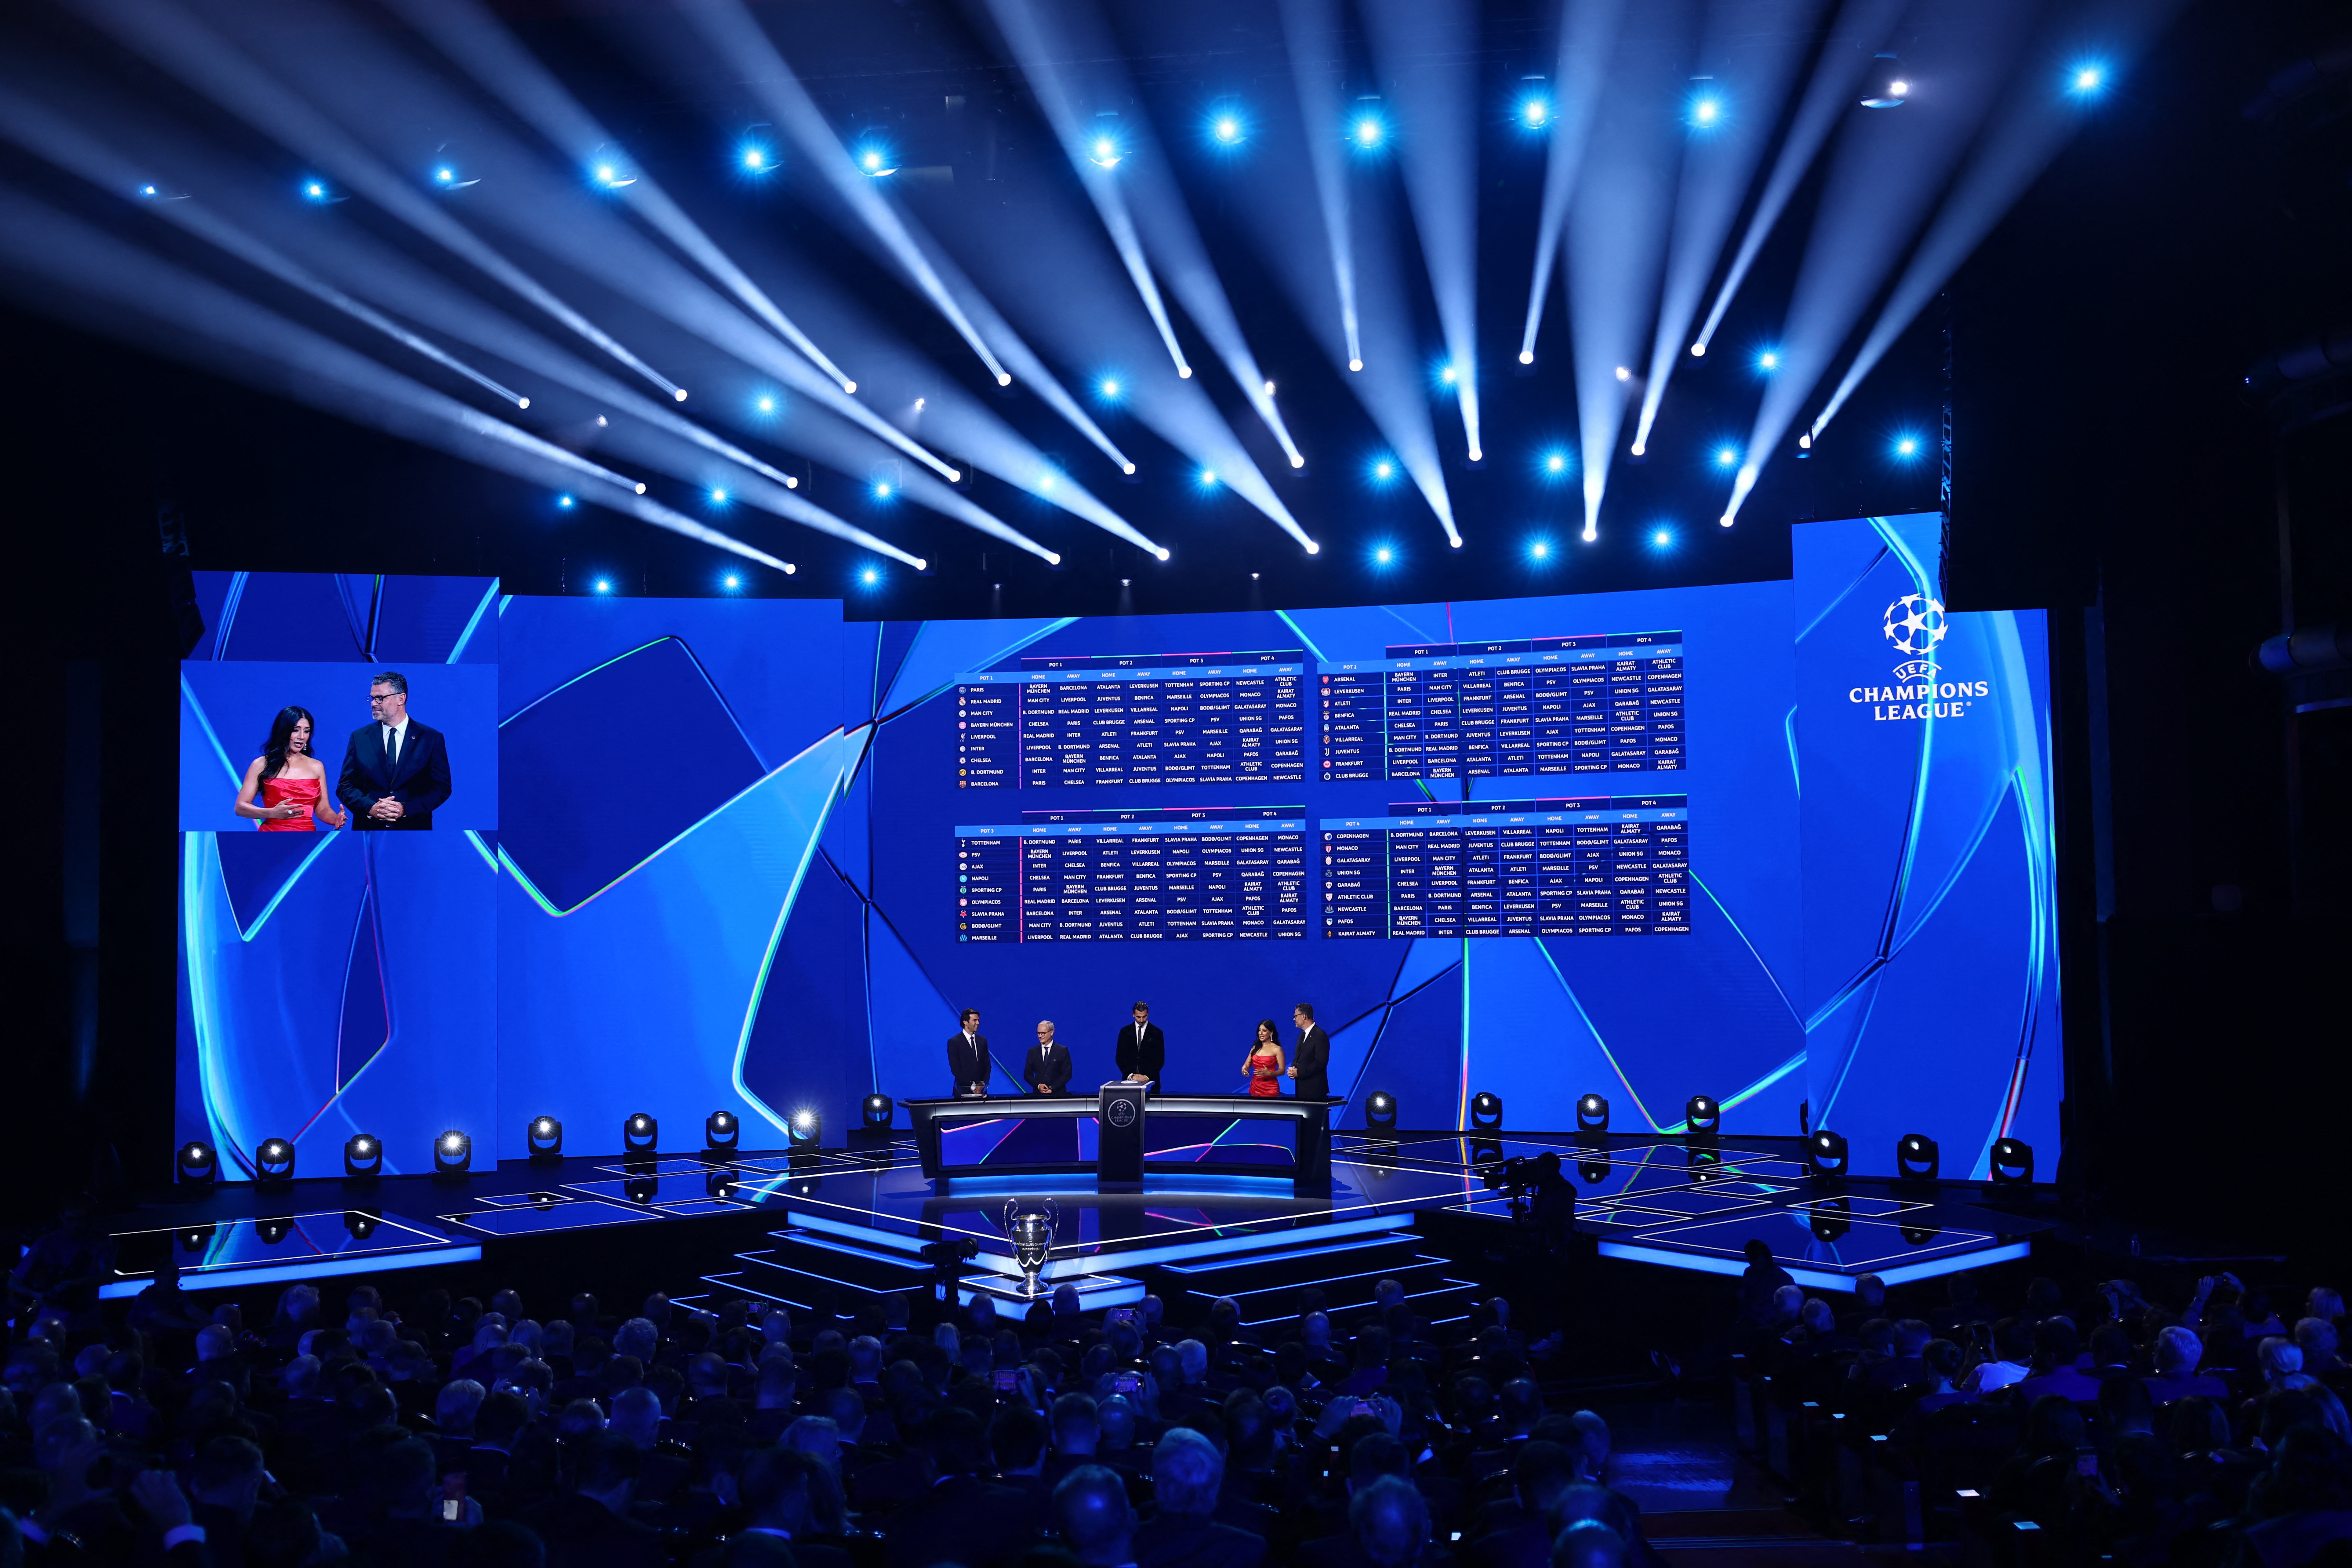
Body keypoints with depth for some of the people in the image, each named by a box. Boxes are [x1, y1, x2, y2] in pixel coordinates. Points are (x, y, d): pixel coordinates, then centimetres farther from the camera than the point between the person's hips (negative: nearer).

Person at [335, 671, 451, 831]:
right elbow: (345, 786, 1)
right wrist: (370, 808, -17)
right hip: (368, 827, 1)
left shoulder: (432, 738, -2)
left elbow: (442, 788, -5)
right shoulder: (359, 737, 3)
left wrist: (406, 809, -18)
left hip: (413, 827, -1)